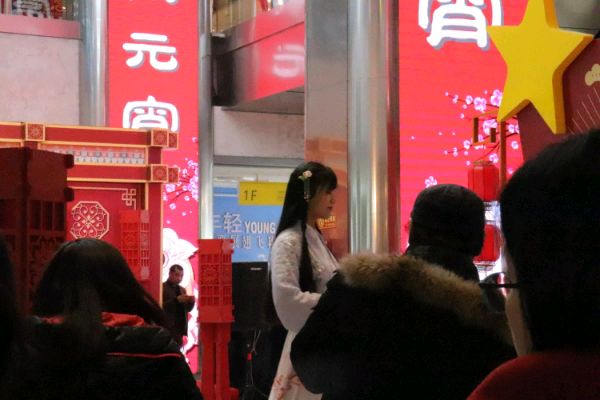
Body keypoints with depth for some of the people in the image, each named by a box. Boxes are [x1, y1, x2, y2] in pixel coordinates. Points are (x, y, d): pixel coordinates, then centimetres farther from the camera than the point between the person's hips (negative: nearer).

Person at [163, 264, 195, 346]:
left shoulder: (182, 290, 18)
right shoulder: (162, 288, -5)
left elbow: (187, 309, 18)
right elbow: (160, 306, -15)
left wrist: (191, 301, -3)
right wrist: (177, 300, -21)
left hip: (179, 328, 7)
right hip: (167, 328, -7)